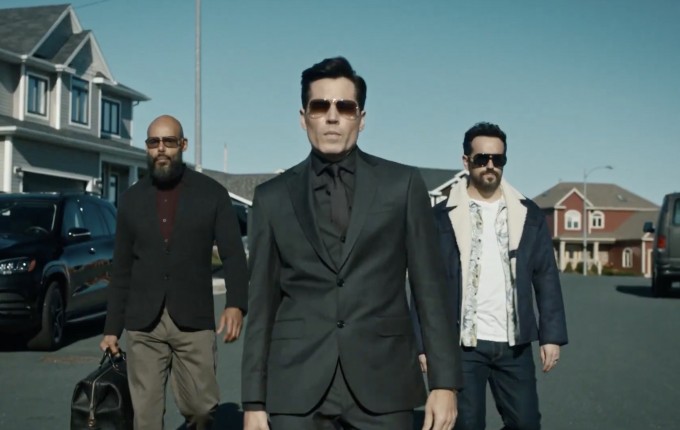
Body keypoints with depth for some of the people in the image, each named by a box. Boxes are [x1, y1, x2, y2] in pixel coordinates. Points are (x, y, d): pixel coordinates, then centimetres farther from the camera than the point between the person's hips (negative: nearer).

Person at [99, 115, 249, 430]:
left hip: (194, 322, -1)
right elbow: (121, 269, 12)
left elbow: (233, 255, -3)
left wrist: (236, 304, -20)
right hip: (142, 325, 2)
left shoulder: (212, 194, 2)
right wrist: (112, 328, 10)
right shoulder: (131, 198, 8)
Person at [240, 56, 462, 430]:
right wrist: (254, 400, 3)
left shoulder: (402, 184, 4)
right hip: (297, 389, 1)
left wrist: (444, 381, -2)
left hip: (383, 385, 0)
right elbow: (262, 304, 6)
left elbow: (429, 289, 3)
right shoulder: (272, 197, 6)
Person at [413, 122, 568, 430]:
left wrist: (552, 335, 2)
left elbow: (546, 278, 8)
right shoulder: (442, 217, 0)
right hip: (461, 344, -2)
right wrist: (425, 343, -5)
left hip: (514, 344, 3)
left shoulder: (529, 214, 8)